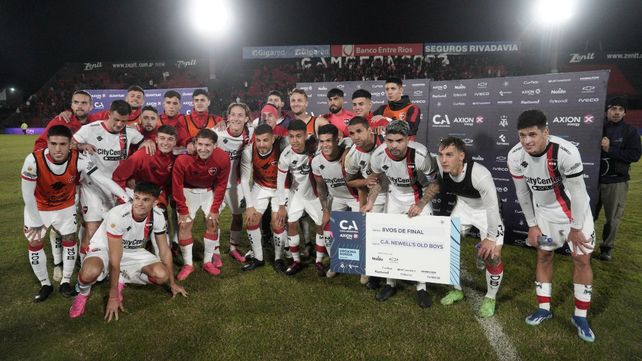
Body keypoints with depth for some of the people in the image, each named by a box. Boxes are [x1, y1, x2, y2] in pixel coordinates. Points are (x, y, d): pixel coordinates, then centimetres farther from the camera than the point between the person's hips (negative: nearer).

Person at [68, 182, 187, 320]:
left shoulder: (157, 216, -19)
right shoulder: (118, 215, -32)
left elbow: (165, 250, -6)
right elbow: (115, 260, -29)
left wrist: (172, 283, 0)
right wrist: (113, 297, -24)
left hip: (133, 252, 4)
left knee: (162, 275, -19)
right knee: (89, 273, -38)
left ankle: (122, 279, 7)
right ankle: (83, 293, -1)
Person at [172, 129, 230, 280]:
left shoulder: (223, 158, -26)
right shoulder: (182, 160, -31)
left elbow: (221, 185, -11)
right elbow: (177, 187, -17)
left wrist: (215, 209, -9)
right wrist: (182, 211, -11)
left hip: (209, 191, 2)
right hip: (188, 190, -1)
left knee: (212, 223, -2)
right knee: (184, 225, -5)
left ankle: (208, 261, 13)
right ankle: (188, 264, 8)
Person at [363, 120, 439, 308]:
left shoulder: (421, 155, -33)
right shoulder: (379, 156, -23)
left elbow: (435, 183, -17)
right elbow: (376, 179, -2)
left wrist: (420, 205, -25)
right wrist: (370, 203, -12)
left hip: (420, 197, -3)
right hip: (395, 197, 3)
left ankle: (421, 287, 13)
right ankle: (390, 283, 24)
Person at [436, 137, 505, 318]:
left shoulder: (480, 174, -39)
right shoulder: (440, 168, -27)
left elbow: (492, 207, -28)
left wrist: (491, 238, -20)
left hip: (486, 211, -5)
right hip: (463, 206, 5)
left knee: (493, 255, -12)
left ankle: (490, 298, 17)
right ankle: (457, 290, 26)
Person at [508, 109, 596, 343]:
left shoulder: (566, 153, -33)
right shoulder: (515, 156, -20)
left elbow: (577, 192, -21)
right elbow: (522, 192, -5)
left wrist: (575, 228, -12)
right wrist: (532, 225, 1)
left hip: (575, 210, -3)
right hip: (545, 211, 3)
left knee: (582, 259, 1)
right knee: (544, 256, 9)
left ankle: (580, 316, 18)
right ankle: (544, 308, 24)